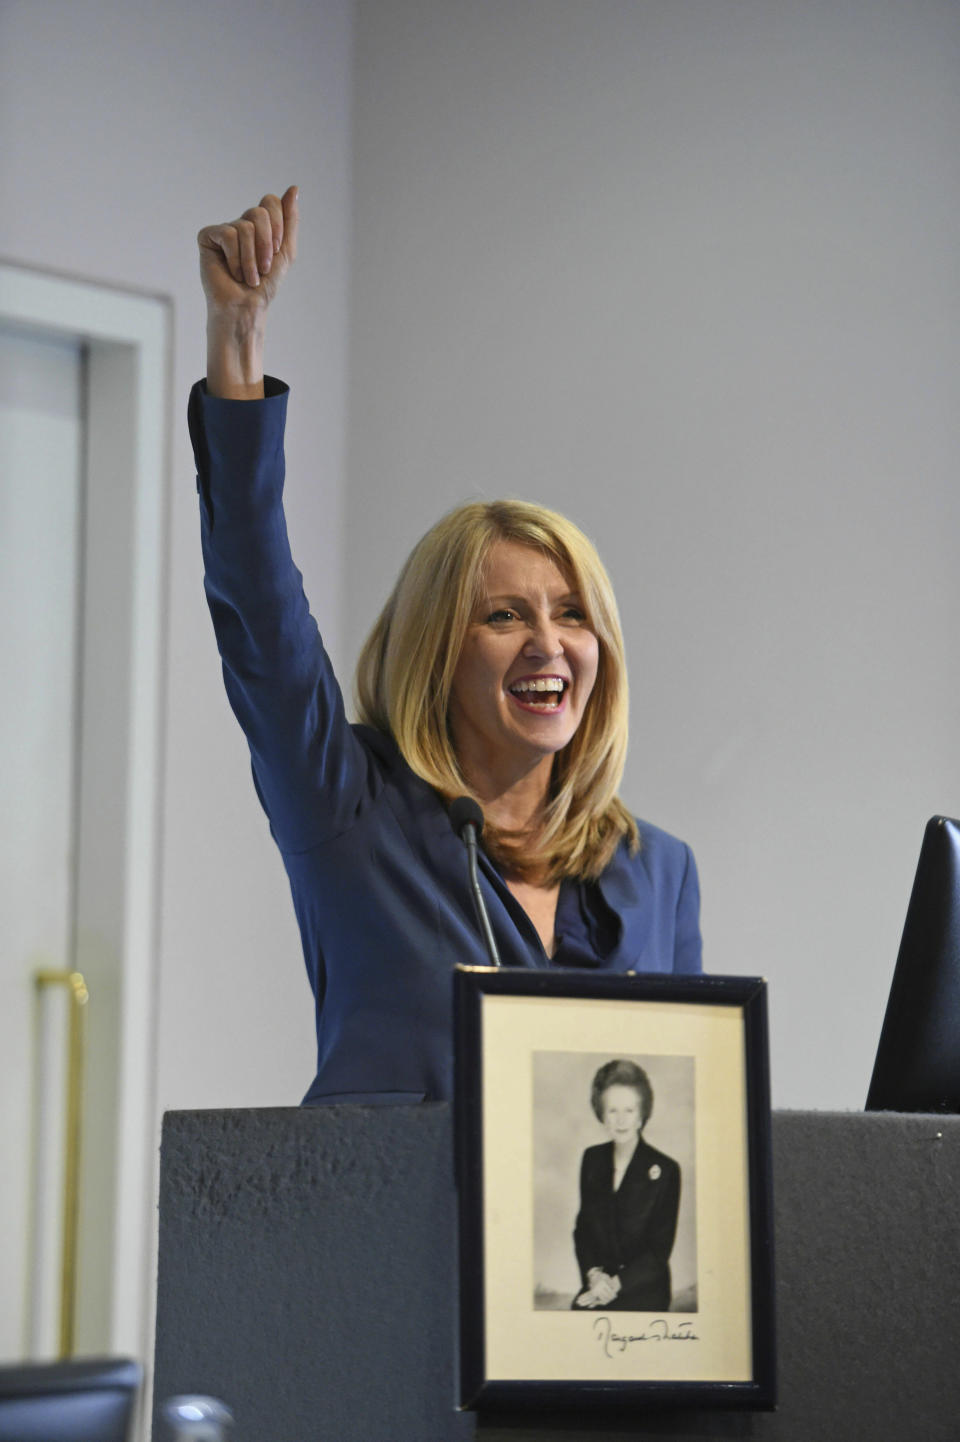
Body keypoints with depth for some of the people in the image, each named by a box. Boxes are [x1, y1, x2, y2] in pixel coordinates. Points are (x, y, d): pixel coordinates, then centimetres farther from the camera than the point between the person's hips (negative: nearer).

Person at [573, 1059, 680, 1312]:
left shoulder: (665, 1170, -4)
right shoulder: (593, 1159, 10)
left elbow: (659, 1250, -3)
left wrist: (615, 1284, -11)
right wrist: (594, 1274, -3)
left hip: (642, 1293, -3)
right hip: (597, 1287, 4)